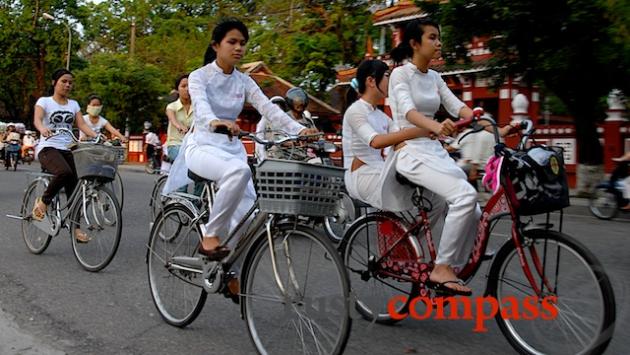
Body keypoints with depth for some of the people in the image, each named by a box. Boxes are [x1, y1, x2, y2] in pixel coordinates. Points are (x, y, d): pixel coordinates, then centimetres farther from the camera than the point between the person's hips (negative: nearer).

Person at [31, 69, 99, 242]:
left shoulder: (73, 104, 16)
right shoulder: (44, 101, 4)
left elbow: (82, 125, 4)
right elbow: (37, 119, -15)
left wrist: (97, 136, -16)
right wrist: (43, 129, -39)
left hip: (67, 149, 5)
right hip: (48, 148, -5)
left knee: (74, 187, -3)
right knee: (65, 172, -34)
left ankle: (75, 227, 6)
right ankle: (43, 202, -10)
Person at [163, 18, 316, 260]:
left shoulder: (244, 82, 7)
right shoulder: (199, 76, -6)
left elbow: (268, 108, -8)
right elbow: (200, 105, -28)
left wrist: (299, 129, -26)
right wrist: (214, 122, -53)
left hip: (232, 148, 5)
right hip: (203, 146, -5)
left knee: (245, 217, -10)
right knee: (239, 170, -38)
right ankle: (211, 236, -24)